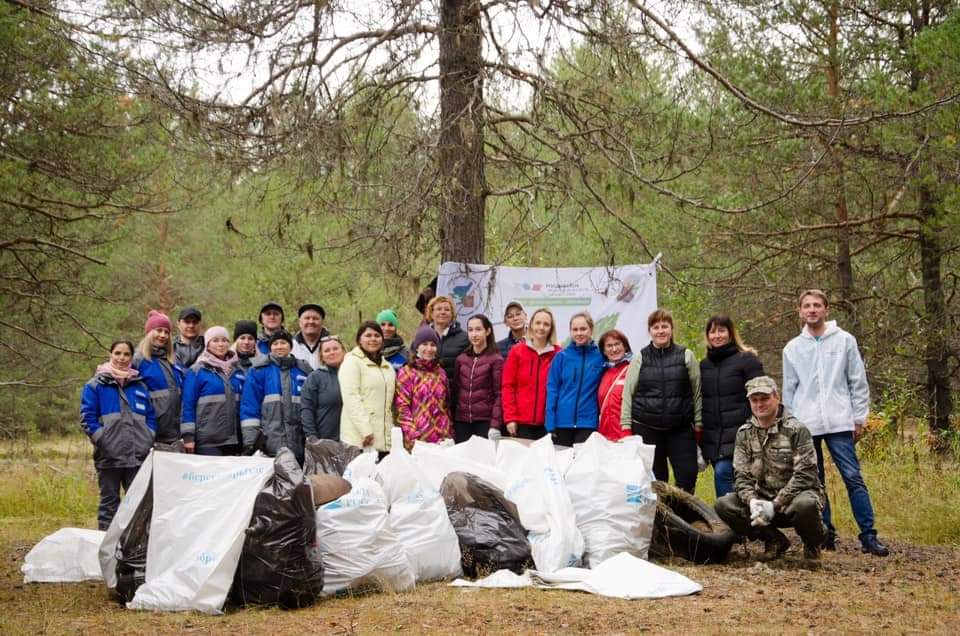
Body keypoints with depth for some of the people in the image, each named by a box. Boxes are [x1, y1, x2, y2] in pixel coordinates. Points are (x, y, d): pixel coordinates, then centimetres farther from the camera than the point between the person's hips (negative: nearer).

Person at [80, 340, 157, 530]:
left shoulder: (140, 386, 15)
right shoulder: (95, 385, 3)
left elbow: (151, 417, 17)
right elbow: (87, 417, -3)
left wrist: (148, 439, 2)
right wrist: (103, 441, -12)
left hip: (138, 455, 3)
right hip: (109, 456, -3)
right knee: (109, 503, 3)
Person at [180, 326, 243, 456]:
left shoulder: (237, 371, 13)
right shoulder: (197, 371, -1)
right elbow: (188, 405, -5)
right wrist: (188, 436, -11)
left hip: (232, 440, 5)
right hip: (207, 441, -5)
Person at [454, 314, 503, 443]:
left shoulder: (496, 360, -1)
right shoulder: (461, 359, 12)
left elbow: (499, 395, -5)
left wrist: (495, 425, -14)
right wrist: (450, 423, 8)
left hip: (485, 421, -4)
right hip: (461, 421, 4)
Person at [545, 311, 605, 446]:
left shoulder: (600, 357, 1)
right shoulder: (562, 357, 2)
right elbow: (552, 389, 1)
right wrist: (550, 424, -5)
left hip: (588, 423, -1)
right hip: (562, 422, 1)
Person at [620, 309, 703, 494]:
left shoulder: (686, 356, 5)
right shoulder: (640, 358, 7)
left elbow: (697, 391, 7)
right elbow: (628, 393, 7)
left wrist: (698, 423, 4)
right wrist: (626, 426, 0)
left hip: (681, 428, 0)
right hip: (646, 428, 0)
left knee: (688, 474, -7)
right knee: (655, 478, 4)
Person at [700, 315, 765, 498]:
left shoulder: (747, 360, -1)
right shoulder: (704, 365, 15)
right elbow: (699, 401, 19)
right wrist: (699, 441, 15)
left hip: (738, 434, -6)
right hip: (712, 438, 6)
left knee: (722, 472, -21)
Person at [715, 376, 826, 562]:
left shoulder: (796, 430, -9)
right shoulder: (744, 433, 5)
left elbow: (805, 475, -15)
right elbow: (741, 475, 1)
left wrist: (776, 504, -23)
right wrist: (752, 501, -21)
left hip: (795, 495, -4)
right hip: (763, 498, 4)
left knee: (805, 505, -40)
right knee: (723, 505, -19)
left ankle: (812, 544, -3)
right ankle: (774, 540, 0)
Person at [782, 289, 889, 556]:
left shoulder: (845, 341, 4)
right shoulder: (792, 348, 10)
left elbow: (858, 383, 4)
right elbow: (789, 390, 13)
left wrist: (859, 418, 0)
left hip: (839, 423, -2)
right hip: (805, 425, 2)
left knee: (853, 477, -8)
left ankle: (868, 536, -8)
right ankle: (825, 532, 12)